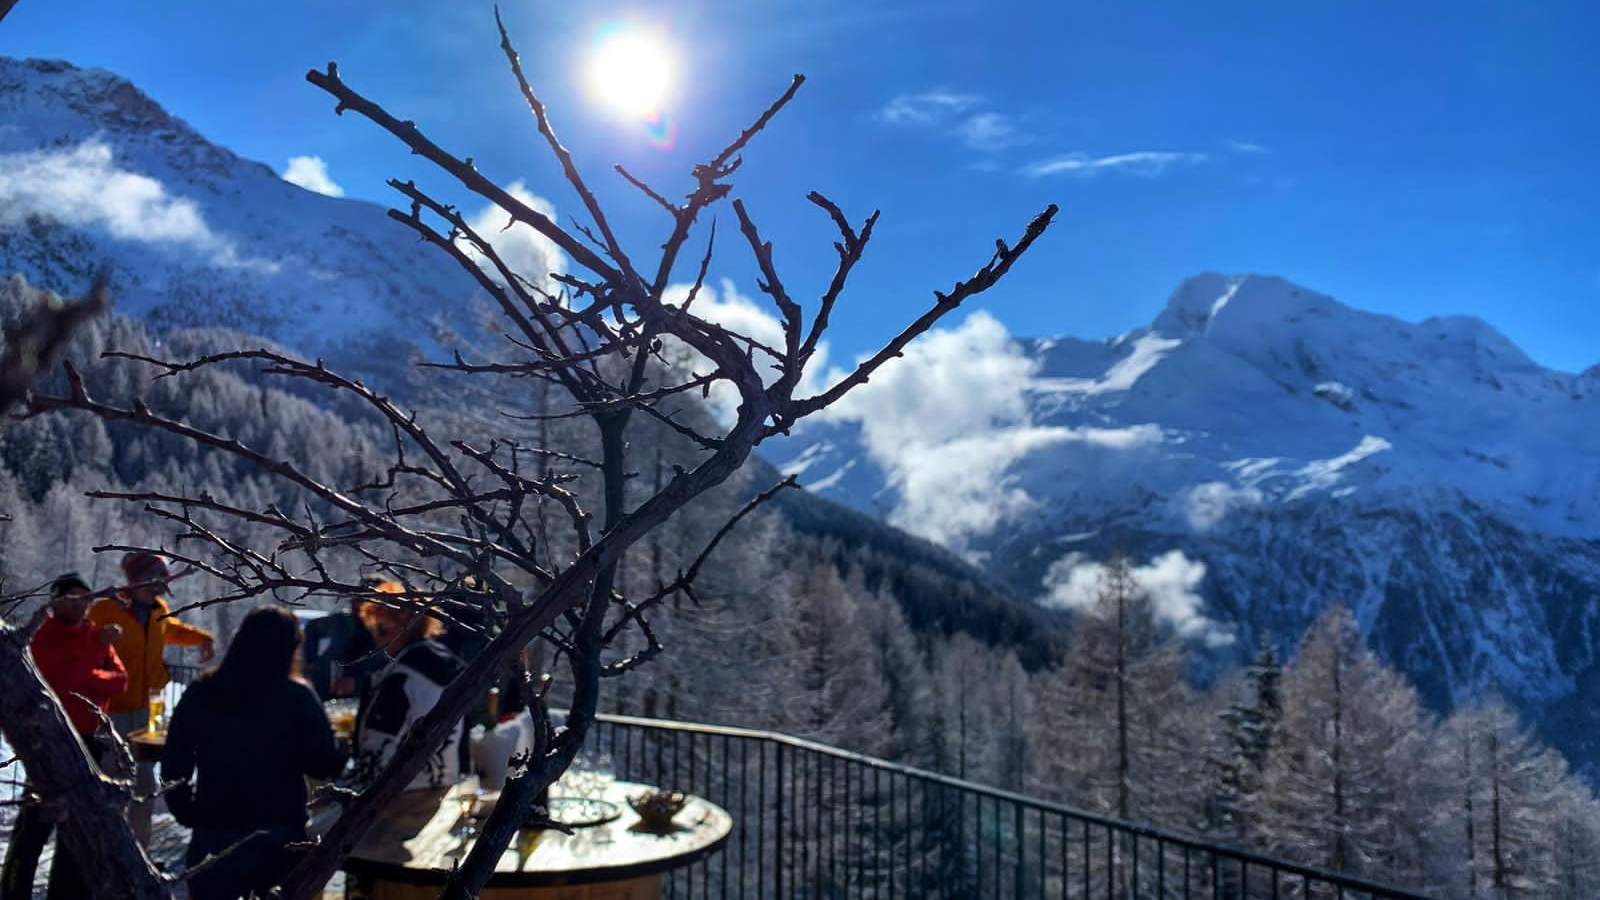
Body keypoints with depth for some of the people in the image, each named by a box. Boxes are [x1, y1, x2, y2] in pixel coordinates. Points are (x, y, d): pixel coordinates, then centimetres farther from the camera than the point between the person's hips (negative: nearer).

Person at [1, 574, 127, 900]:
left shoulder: (96, 634, 10)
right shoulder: (44, 638, -7)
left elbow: (120, 679, 0)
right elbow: (60, 681, -23)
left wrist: (86, 678, -15)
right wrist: (97, 647, -25)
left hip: (89, 741, 6)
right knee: (37, 822, -7)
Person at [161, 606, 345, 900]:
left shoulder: (199, 694, 0)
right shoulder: (296, 696, -10)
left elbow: (173, 766, 5)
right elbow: (324, 765, -9)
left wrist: (190, 815, 16)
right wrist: (341, 747, 10)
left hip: (213, 836, 3)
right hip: (279, 836, -2)